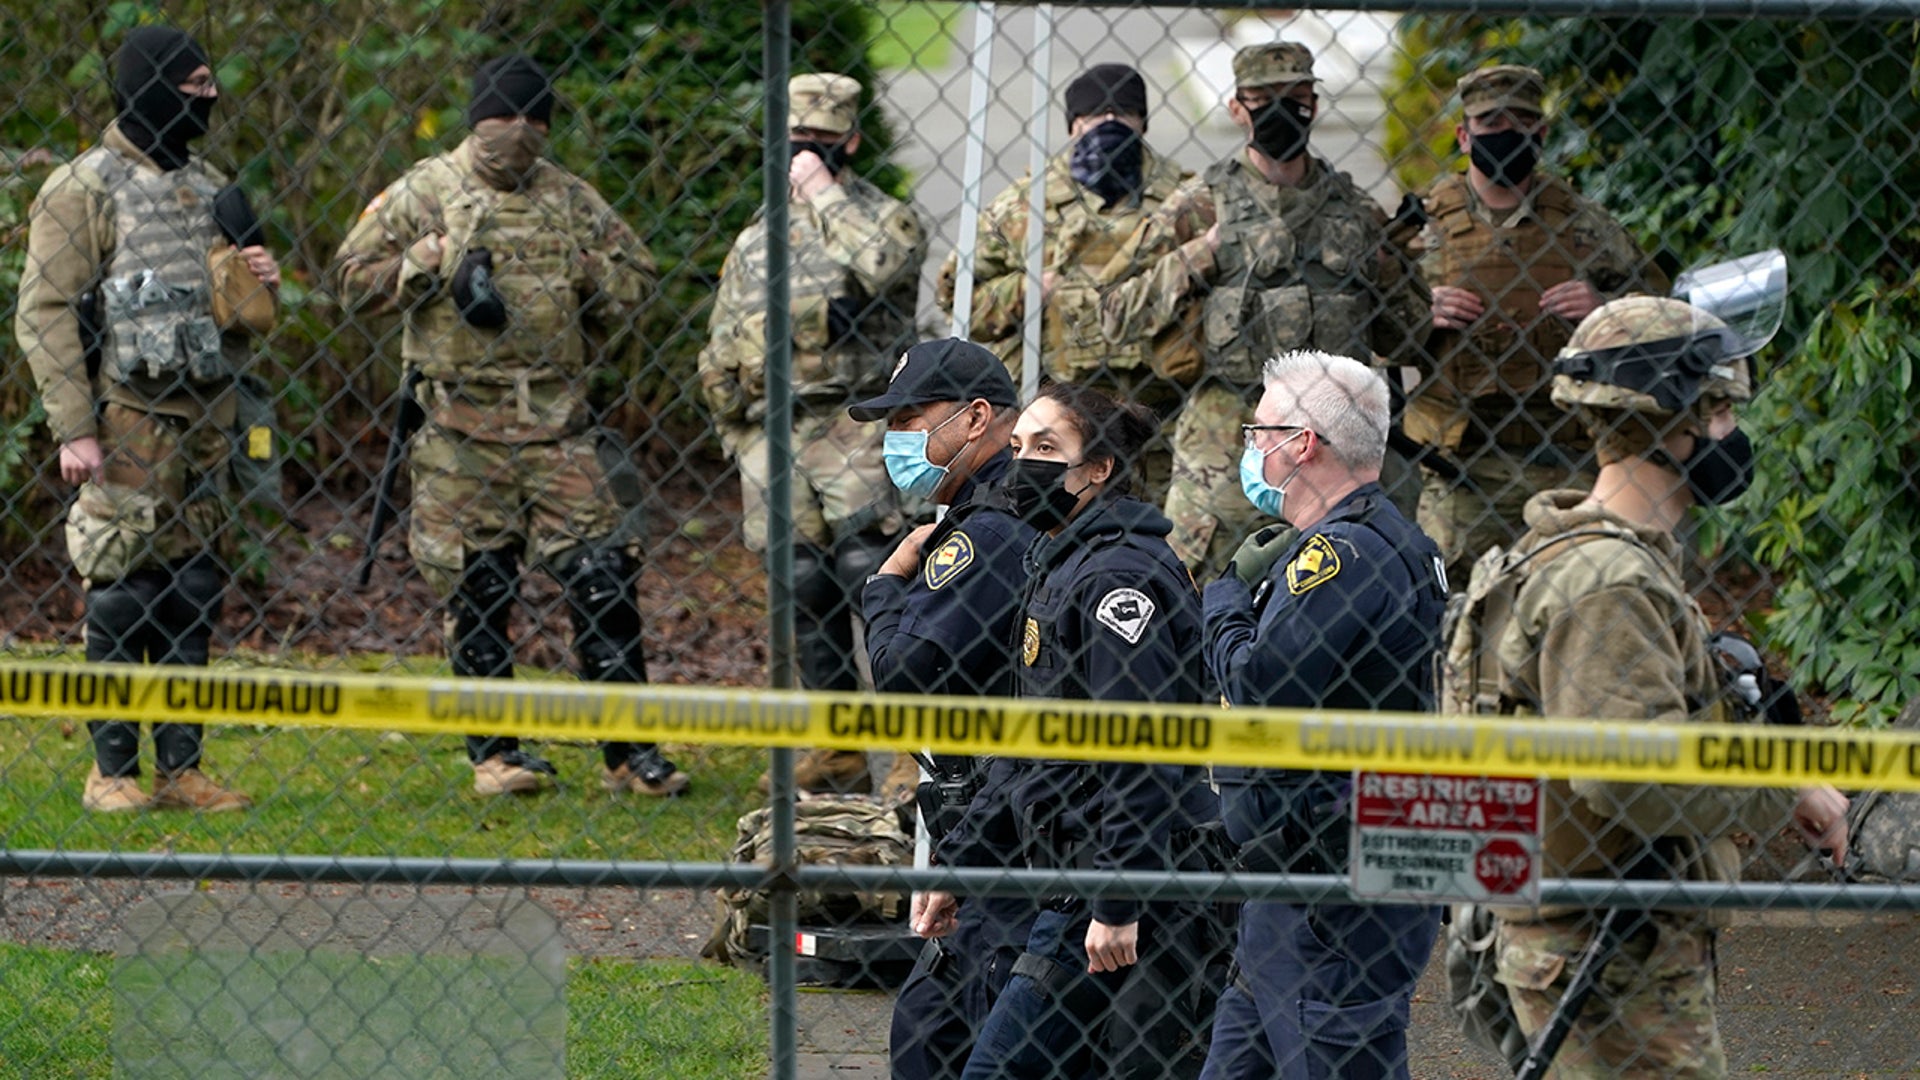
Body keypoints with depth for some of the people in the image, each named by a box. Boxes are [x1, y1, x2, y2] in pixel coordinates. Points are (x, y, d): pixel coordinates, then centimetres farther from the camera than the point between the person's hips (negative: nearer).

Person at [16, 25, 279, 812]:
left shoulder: (210, 189, 16)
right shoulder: (83, 189, -5)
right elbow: (45, 315, -9)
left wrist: (260, 286, 2)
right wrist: (74, 429, -16)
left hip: (206, 423, 6)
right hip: (129, 424, -6)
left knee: (194, 598, 6)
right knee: (122, 599, -4)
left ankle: (181, 767, 11)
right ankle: (112, 770, 2)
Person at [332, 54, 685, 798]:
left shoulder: (570, 198, 11)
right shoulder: (424, 193, 3)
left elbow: (636, 276, 20)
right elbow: (352, 282, 2)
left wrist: (594, 273, -1)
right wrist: (428, 261, -10)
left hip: (556, 421, 2)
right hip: (463, 426, -2)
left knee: (604, 580, -3)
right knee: (476, 593, 2)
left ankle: (628, 751, 3)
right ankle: (494, 752, 12)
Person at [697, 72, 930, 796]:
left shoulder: (884, 219, 3)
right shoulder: (756, 241, 18)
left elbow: (883, 265, -23)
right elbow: (721, 355, 23)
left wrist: (826, 194, -13)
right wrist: (736, 433, 16)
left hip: (856, 433, -6)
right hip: (773, 434, 6)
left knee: (872, 583, -13)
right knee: (805, 595, 6)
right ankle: (837, 751, 13)